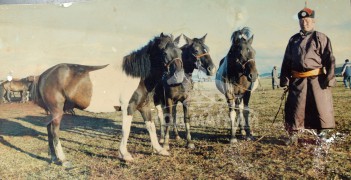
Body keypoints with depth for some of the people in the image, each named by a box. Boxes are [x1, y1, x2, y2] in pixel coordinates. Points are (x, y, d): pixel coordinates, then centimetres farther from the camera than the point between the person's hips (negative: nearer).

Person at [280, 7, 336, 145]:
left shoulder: (321, 38, 2)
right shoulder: (293, 40, 14)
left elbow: (329, 60, -3)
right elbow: (286, 62, 14)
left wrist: (329, 79, -12)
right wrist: (285, 80, 6)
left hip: (316, 80, -3)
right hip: (297, 80, 3)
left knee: (321, 107, 4)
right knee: (294, 108, 4)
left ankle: (323, 136, 19)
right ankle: (293, 136, 15)